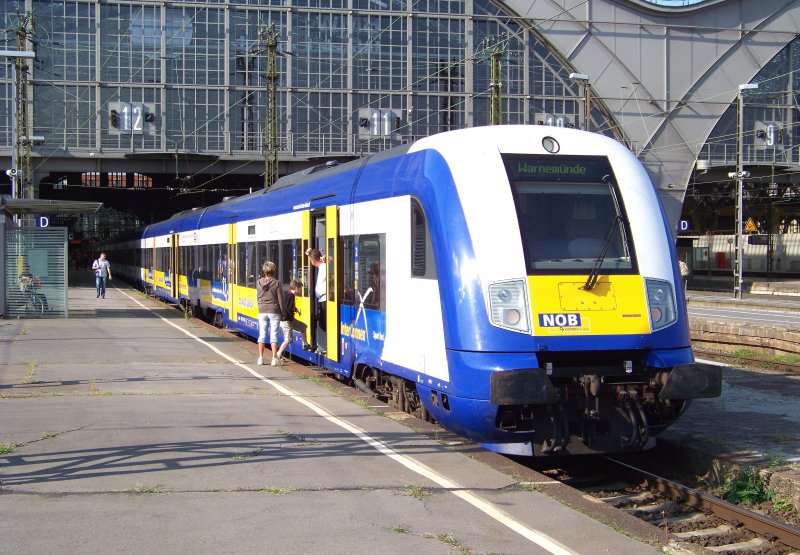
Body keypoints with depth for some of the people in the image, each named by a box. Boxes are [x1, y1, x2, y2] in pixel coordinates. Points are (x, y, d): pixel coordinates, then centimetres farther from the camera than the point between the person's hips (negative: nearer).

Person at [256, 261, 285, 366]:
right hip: (274, 311, -3)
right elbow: (280, 300, -7)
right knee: (274, 334, 1)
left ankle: (260, 358, 12)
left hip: (262, 311, 3)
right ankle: (274, 359, -2)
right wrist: (282, 312, 4)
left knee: (262, 334, 9)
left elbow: (257, 297, 7)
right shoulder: (277, 283, -10)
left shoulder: (258, 283, -1)